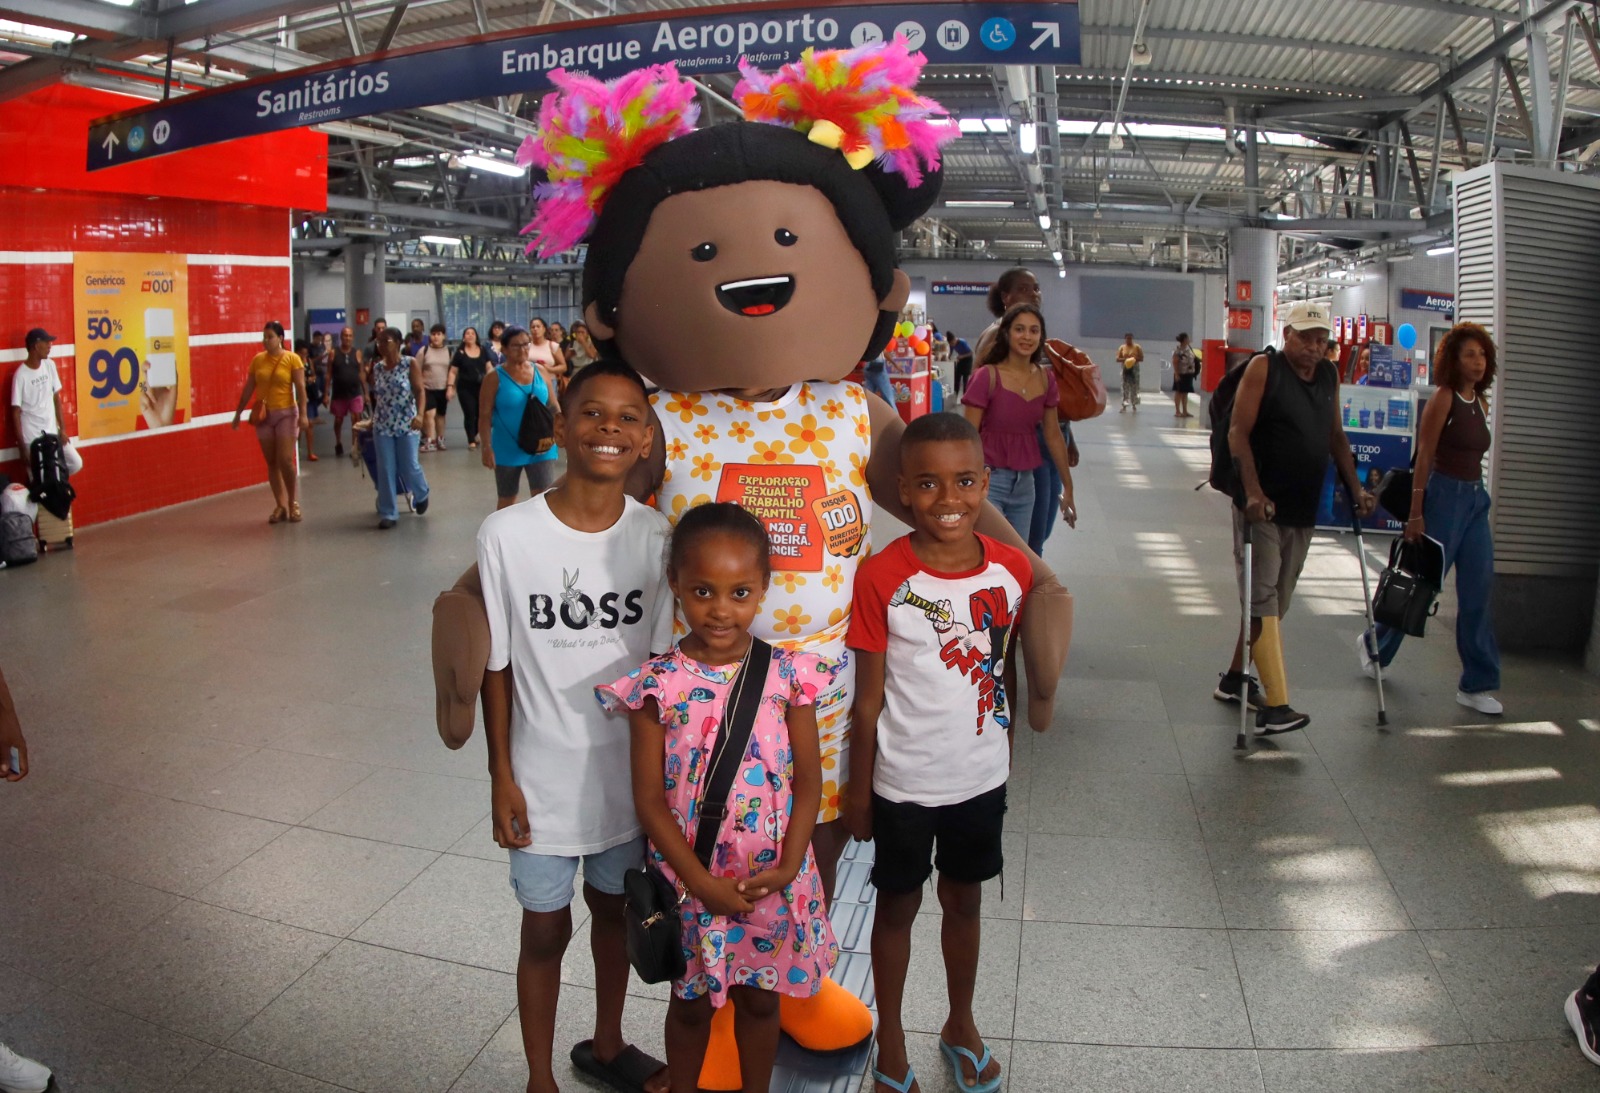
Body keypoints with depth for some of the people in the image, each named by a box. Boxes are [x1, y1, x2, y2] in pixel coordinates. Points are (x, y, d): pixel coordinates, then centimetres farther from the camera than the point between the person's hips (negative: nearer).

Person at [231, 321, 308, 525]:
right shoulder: (257, 360, 5)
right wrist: (238, 412, 10)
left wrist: (302, 414, -18)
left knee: (285, 460, -10)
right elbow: (248, 388, 10)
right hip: (263, 415, 4)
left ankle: (293, 503, 7)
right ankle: (280, 505, 11)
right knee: (271, 462, 5)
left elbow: (300, 388, -10)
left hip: (286, 413, -4)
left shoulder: (292, 359, -6)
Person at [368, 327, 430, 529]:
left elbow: (419, 391, -13)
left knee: (409, 466, 2)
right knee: (385, 470, 0)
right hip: (382, 426, 3)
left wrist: (419, 414, -27)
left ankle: (421, 495, 34)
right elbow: (375, 395, 13)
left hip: (406, 424, -3)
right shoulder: (377, 368, 6)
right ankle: (388, 514, 6)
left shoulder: (410, 364, -6)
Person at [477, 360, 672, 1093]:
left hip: (630, 774, 2)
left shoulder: (656, 537, -9)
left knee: (615, 910, 22)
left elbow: (664, 661, -1)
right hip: (543, 778, -2)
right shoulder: (507, 534, -15)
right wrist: (501, 776, -5)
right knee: (545, 930, 14)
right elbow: (496, 666, -7)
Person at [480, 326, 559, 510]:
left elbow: (553, 406, 11)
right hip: (508, 449, -2)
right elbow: (485, 415, -7)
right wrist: (486, 446, -16)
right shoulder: (495, 378, -6)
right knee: (506, 500, 13)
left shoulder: (540, 372, 5)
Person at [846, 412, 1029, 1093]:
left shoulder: (1012, 569, -8)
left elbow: (1005, 669, 6)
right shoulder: (882, 577, -19)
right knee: (898, 906, 16)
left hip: (980, 776, 3)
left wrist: (1006, 751, 13)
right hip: (904, 781, -3)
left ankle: (961, 1026, 44)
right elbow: (869, 699, -12)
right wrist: (859, 792, -6)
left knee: (964, 899, 21)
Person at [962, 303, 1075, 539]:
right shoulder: (988, 376, -11)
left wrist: (1068, 487, 15)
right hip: (990, 477, -6)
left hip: (1024, 481, 6)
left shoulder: (1046, 379, 4)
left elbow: (1053, 436, 12)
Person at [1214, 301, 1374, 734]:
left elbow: (1335, 436, 20)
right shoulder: (1263, 368, -7)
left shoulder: (1329, 376, 12)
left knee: (1274, 601, 13)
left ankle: (1234, 678, 26)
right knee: (1263, 597, -10)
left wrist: (1356, 488, 11)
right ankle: (1275, 705, -14)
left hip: (1303, 510, 7)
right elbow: (1238, 433, -13)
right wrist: (1253, 492, -22)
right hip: (1260, 506, -7)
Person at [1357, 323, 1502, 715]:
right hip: (1445, 495, -7)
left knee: (1479, 591, 3)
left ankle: (1476, 685, 8)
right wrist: (1416, 514, -15)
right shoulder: (1443, 398, -10)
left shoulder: (1481, 403, 11)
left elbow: (1473, 455, 15)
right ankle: (1373, 645, 26)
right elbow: (1424, 458, -13)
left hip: (1476, 499, 7)